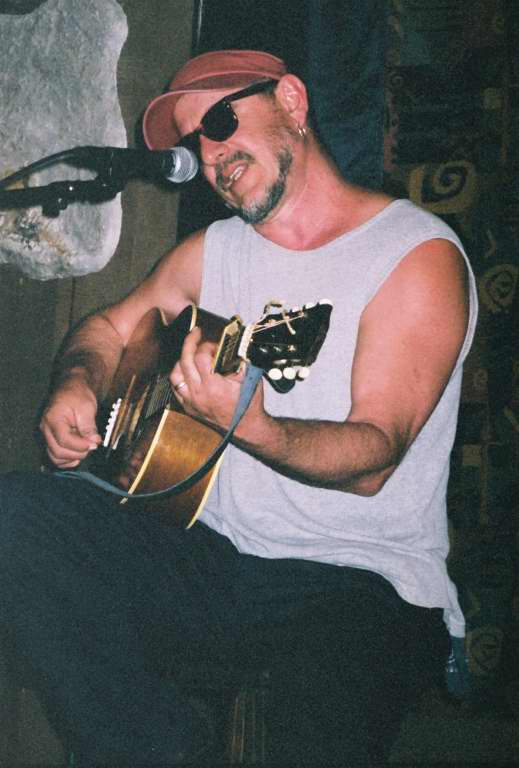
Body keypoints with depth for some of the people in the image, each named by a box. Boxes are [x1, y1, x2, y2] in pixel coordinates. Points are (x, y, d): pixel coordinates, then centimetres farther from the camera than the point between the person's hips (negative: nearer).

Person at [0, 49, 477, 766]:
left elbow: (372, 457, -17)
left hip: (363, 580, -6)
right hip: (217, 562, 6)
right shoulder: (215, 250, 13)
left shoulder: (418, 255, -8)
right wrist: (79, 384, 4)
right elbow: (109, 327, 27)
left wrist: (248, 425, -35)